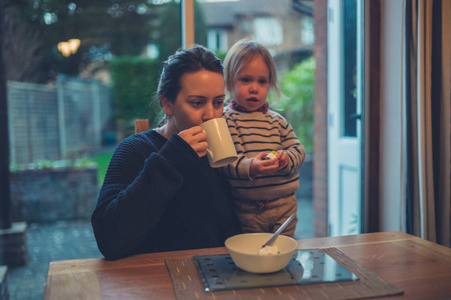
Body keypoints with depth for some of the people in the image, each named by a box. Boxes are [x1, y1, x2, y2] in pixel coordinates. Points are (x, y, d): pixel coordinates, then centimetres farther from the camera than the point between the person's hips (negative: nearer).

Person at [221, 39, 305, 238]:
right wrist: (249, 167, -35)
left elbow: (298, 149, 9)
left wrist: (287, 159, -13)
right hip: (247, 210, -4)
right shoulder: (225, 119, -6)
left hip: (284, 205, 4)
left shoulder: (277, 120, 10)